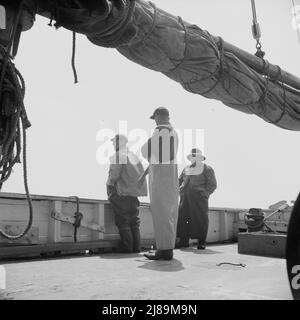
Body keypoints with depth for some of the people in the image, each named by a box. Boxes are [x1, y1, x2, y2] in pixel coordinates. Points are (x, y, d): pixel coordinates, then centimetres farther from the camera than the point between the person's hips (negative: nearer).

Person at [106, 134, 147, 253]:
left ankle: (127, 246, 0)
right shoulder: (134, 156, 16)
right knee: (134, 220, 12)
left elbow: (114, 175, -15)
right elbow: (141, 173, 15)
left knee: (123, 221, -1)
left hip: (123, 193, -8)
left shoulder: (117, 156, -8)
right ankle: (136, 247, 14)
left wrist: (109, 184, 3)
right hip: (135, 192, 8)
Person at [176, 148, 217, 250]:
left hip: (199, 199, -5)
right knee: (182, 218, -1)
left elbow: (212, 185, -1)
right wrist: (181, 191, 10)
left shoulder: (207, 169, 1)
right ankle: (184, 241, 7)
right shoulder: (187, 169, 18)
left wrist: (203, 194, -9)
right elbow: (180, 181, 25)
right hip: (185, 199, 5)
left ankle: (202, 242, 9)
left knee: (201, 220, -2)